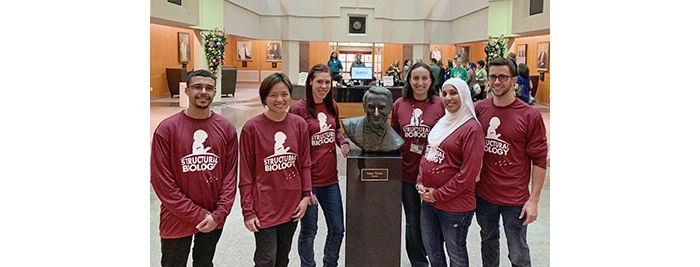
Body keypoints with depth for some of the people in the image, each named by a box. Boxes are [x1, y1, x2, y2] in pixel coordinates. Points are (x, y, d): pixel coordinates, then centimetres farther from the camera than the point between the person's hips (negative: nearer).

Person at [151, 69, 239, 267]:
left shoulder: (226, 129, -2)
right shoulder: (167, 129, -11)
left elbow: (230, 175, 0)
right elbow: (161, 181, -12)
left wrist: (218, 214, -10)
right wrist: (198, 215, -14)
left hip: (214, 220, 3)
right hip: (177, 220, -2)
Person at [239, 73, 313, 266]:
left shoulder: (299, 124, -1)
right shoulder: (252, 127, -11)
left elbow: (305, 163, 7)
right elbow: (246, 173, -8)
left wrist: (306, 196, 1)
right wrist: (248, 211, -8)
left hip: (291, 205, 4)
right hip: (264, 206, -4)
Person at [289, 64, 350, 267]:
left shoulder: (332, 106, 5)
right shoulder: (298, 109, -13)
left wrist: (342, 142, 0)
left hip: (330, 179, 6)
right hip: (308, 180, -6)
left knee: (338, 229, 14)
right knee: (309, 231, 10)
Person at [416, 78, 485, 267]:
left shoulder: (472, 128, -15)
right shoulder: (442, 123, 9)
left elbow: (469, 172, -19)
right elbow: (426, 155, 16)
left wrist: (439, 194, -15)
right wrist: (420, 183, 2)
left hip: (455, 204, -7)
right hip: (428, 200, 7)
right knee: (432, 249, 20)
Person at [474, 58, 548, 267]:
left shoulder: (530, 116, -12)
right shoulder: (480, 109, -1)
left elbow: (539, 160, -9)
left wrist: (534, 199, -12)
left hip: (515, 199, -4)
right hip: (484, 194, 4)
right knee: (488, 242, 22)